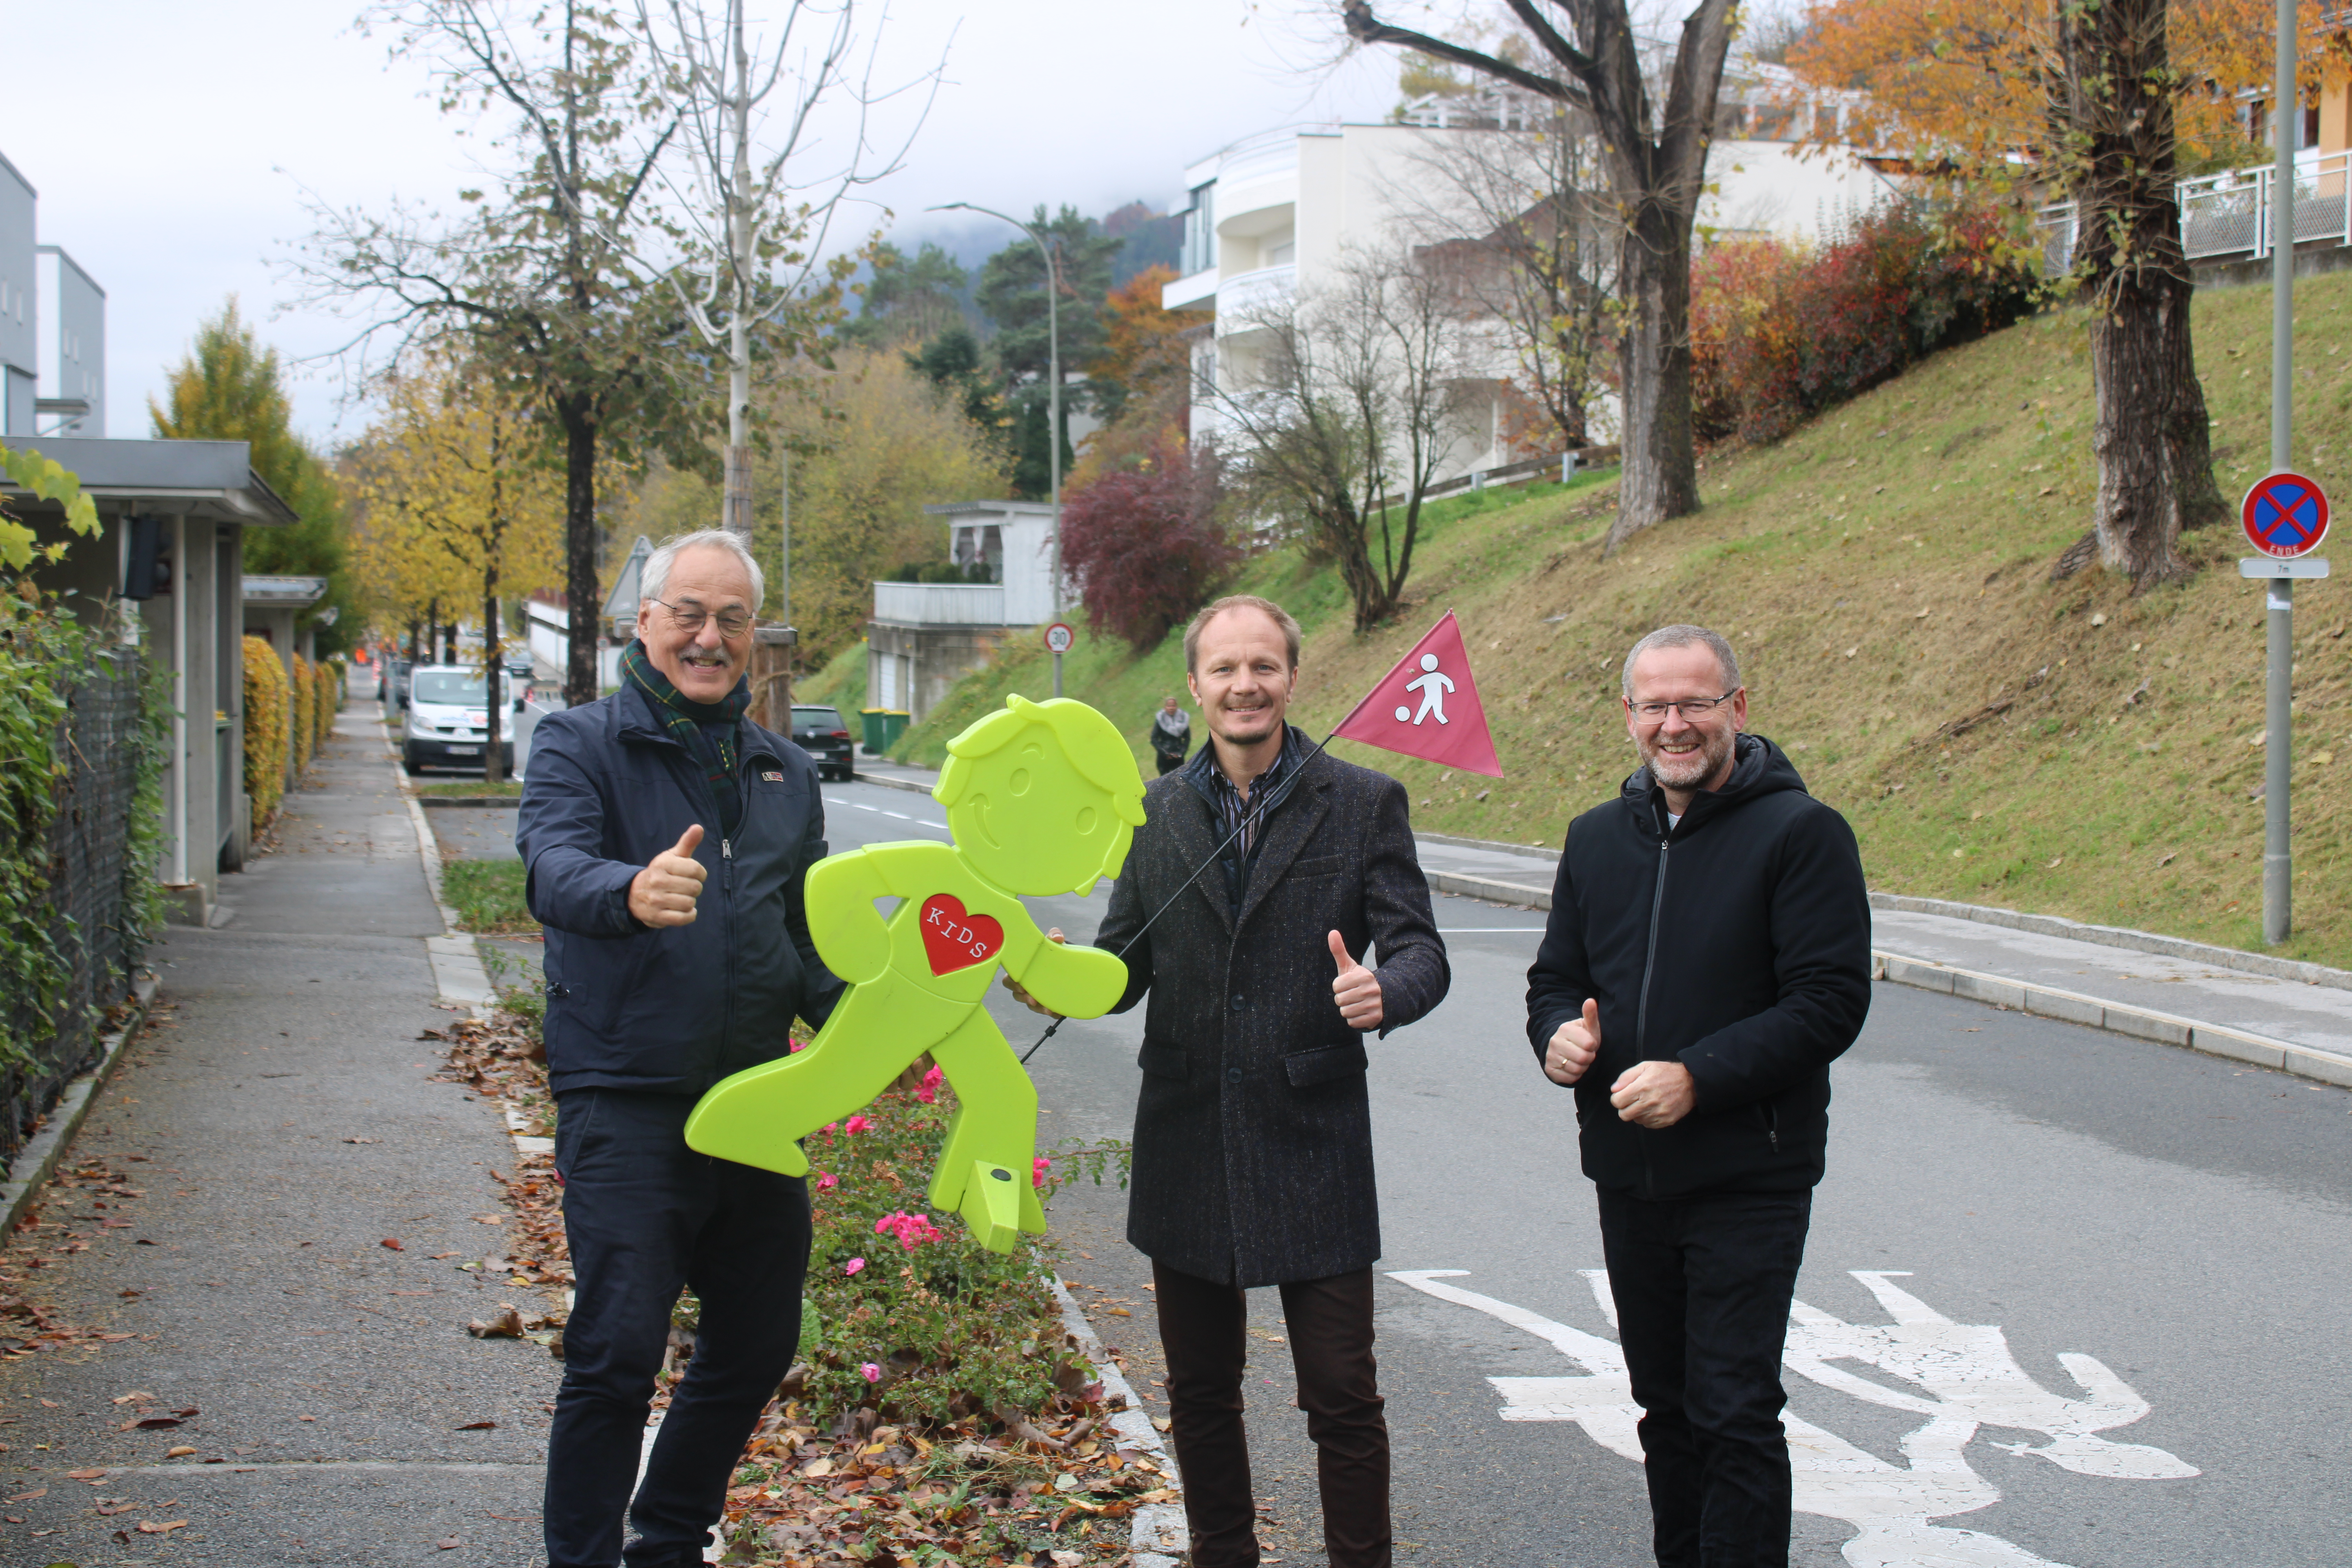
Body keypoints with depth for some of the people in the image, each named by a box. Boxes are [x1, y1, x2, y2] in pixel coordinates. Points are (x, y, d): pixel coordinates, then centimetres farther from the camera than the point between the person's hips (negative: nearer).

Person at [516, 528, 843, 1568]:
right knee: (617, 1354, -10)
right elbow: (553, 868, -22)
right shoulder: (581, 744, -3)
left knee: (758, 1346, 14)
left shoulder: (784, 772, 15)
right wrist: (630, 892, -45)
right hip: (625, 1101, -6)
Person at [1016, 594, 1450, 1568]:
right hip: (1189, 1149, 3)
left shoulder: (1364, 804, -1)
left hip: (1312, 1148, -3)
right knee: (1201, 1395, 13)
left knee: (1342, 1398, -2)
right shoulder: (1157, 812, 9)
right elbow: (1125, 965, 11)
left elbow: (1420, 949, -5)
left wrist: (1385, 992, -28)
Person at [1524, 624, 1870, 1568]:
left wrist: (1698, 1077, -23)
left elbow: (1830, 1001, -15)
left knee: (1735, 1413, -8)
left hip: (1748, 1180, -6)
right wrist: (1558, 1034, -6)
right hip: (1628, 1176, 6)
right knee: (1666, 1406, 15)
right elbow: (1555, 977, 19)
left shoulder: (1800, 833, -9)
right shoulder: (1597, 838, 10)